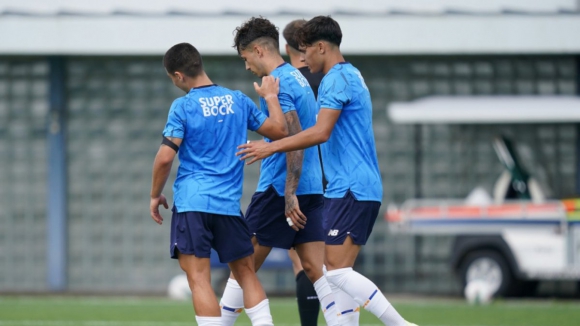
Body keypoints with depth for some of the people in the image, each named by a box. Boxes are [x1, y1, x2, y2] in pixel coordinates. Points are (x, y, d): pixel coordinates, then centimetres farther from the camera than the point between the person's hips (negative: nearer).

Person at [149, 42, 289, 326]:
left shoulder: (183, 106, -5)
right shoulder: (238, 100, 8)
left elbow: (165, 157, -10)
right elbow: (279, 131, 12)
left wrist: (155, 195, 3)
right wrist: (271, 97, 27)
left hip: (191, 203, -4)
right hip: (229, 204, 4)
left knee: (198, 278, -5)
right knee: (246, 272, 16)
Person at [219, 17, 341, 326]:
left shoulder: (276, 84, -13)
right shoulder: (297, 77, 16)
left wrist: (290, 195, -23)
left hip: (280, 189, -8)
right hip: (311, 189, 9)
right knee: (315, 269, 1)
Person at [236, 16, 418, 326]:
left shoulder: (336, 78, -12)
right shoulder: (351, 75, 19)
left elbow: (321, 132, -23)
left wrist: (271, 147, -17)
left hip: (352, 190, -10)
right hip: (350, 188, 10)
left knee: (337, 270, -13)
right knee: (333, 268, 7)